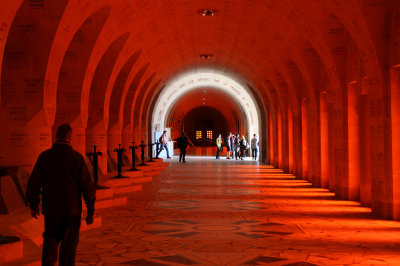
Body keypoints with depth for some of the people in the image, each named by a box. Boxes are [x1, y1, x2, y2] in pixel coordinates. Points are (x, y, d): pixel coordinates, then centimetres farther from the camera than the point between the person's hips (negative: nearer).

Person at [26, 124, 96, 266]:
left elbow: (33, 184, 1)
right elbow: (88, 186, -11)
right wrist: (91, 211, -2)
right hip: (72, 211, -2)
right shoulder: (76, 157, -11)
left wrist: (33, 205, 16)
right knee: (68, 246, 11)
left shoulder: (44, 156, -4)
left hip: (50, 210, 2)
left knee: (50, 243, 17)